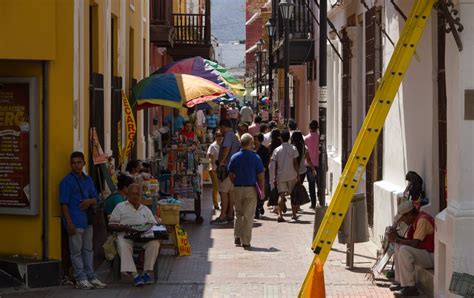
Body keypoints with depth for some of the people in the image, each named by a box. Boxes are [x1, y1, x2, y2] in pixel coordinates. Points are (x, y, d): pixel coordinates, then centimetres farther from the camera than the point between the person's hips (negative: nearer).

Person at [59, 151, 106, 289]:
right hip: (75, 221, -7)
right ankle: (80, 279, 3)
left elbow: (95, 199, 18)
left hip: (87, 220, 7)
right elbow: (64, 203, -9)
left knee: (88, 249, 13)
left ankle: (91, 277, 19)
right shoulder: (67, 181, -6)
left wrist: (90, 201, -7)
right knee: (76, 251, -1)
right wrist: (69, 223, -16)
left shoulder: (88, 180, 14)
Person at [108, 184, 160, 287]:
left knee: (155, 242, -31)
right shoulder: (120, 207, 16)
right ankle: (134, 274, -44)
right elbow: (111, 225, 7)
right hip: (126, 235, -2)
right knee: (123, 245, -38)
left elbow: (154, 224, 20)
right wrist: (123, 228, -13)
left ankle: (147, 272, -29)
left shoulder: (146, 210, 26)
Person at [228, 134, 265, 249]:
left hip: (238, 188, 3)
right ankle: (246, 241, 1)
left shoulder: (234, 157, 1)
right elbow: (261, 176, -6)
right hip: (251, 189, -3)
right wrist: (262, 190, 3)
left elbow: (231, 175, 5)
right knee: (248, 216, 2)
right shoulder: (255, 157, -9)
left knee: (238, 214, 18)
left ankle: (237, 237, 15)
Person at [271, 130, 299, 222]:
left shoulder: (277, 150, 2)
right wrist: (297, 174, 2)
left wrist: (275, 177, 7)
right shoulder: (293, 148, -2)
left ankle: (280, 214, -13)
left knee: (281, 195, -1)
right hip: (291, 175, -1)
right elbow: (295, 163, -5)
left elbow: (276, 165, 3)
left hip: (280, 175, 1)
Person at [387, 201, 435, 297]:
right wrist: (397, 237, -1)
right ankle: (400, 282, 13)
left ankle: (410, 287, -21)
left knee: (404, 250, -27)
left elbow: (415, 244, -26)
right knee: (398, 247, 16)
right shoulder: (416, 219, 9)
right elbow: (410, 241, 14)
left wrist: (397, 239, -15)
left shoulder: (422, 220, -21)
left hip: (432, 257, -11)